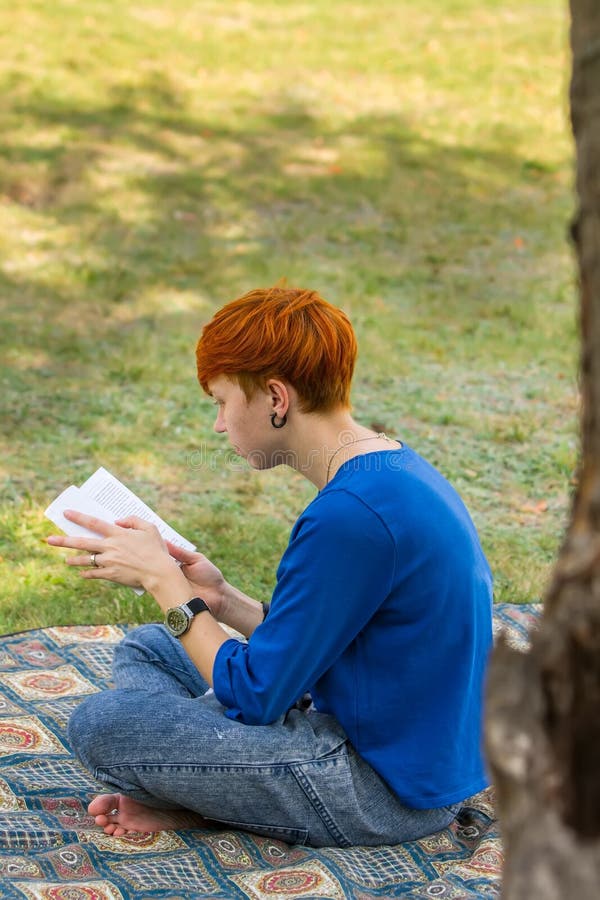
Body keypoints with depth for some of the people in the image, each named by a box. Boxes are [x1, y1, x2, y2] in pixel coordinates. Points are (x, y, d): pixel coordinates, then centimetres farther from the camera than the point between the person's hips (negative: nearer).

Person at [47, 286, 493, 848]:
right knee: (144, 650, 18)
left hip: (388, 790, -11)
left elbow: (255, 696, -19)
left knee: (101, 723, -19)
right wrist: (225, 602, 1)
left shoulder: (350, 517, -26)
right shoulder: (395, 469, 6)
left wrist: (163, 579, -10)